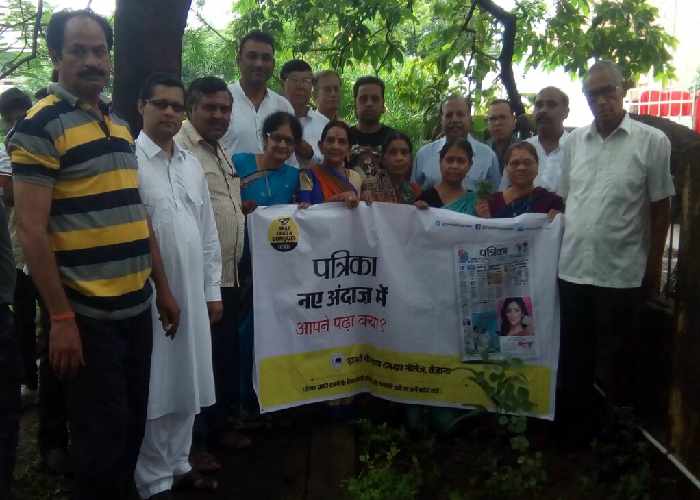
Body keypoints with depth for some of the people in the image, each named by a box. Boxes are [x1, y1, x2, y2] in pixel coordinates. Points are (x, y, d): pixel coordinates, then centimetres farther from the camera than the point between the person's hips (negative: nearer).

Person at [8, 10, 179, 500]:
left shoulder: (120, 124, 12)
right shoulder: (40, 125, -10)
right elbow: (32, 230, -15)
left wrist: (162, 287, 14)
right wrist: (60, 317, -17)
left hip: (136, 307, 7)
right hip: (87, 314, -7)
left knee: (133, 426, 18)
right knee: (102, 437, 6)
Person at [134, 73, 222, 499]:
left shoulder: (192, 164, 13)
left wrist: (213, 289, 12)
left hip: (192, 293, 6)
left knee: (187, 383, 15)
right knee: (154, 389, 4)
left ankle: (179, 463, 32)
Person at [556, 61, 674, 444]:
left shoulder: (652, 141, -5)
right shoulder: (573, 141, 7)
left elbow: (660, 208, -2)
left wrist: (654, 265, -1)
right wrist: (555, 248, 8)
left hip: (621, 271, -3)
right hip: (572, 267, 4)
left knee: (613, 356, 9)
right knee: (573, 353, 14)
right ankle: (571, 423, 31)